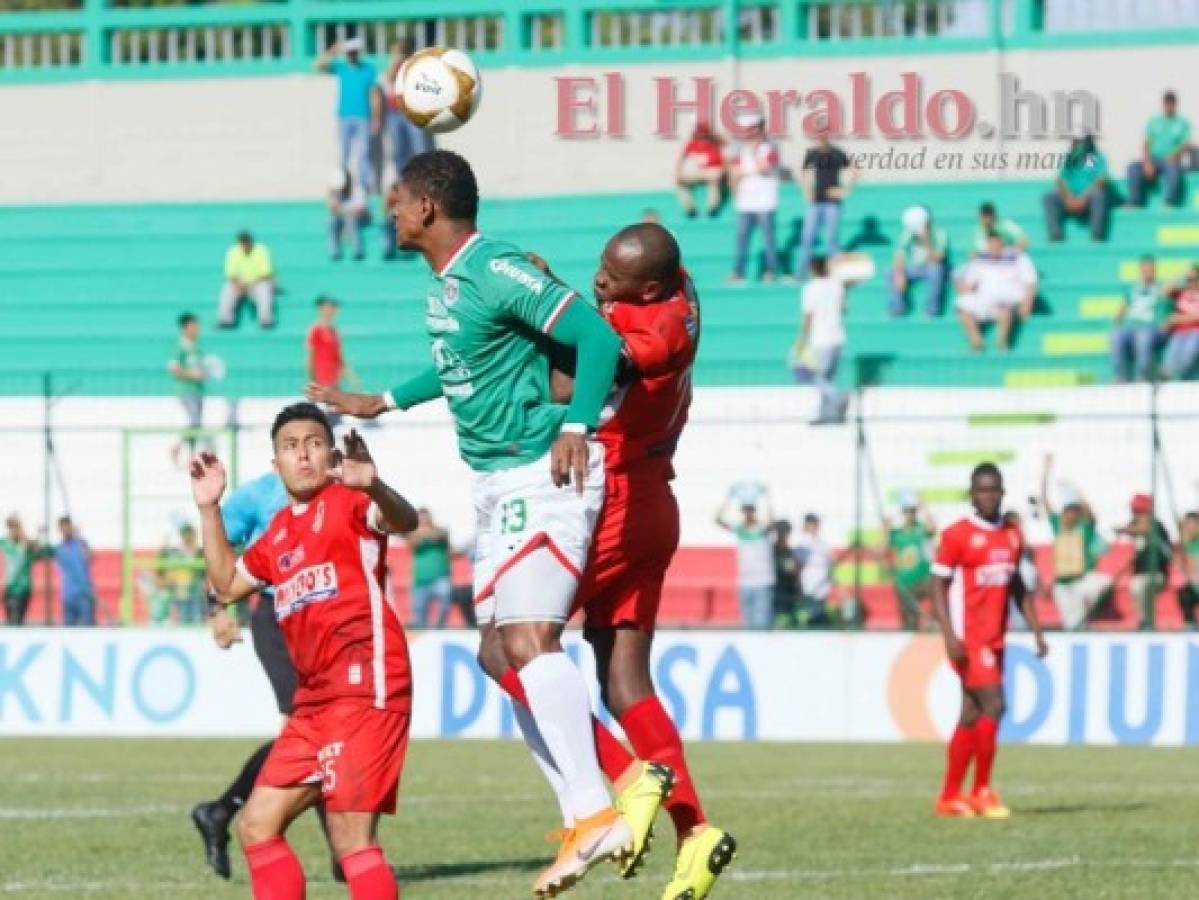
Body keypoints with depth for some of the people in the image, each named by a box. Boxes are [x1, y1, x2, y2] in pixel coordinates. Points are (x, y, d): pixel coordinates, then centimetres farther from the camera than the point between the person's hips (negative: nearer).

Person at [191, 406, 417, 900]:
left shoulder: (346, 502, -4)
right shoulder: (280, 531, 20)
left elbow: (404, 522, -25)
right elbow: (227, 583, 33)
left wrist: (372, 486, -46)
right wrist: (209, 510, 24)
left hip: (363, 687, -9)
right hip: (315, 701, 9)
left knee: (350, 837, -17)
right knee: (257, 825, 12)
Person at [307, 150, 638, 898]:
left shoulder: (497, 273, -17)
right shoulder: (444, 282, 13)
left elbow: (599, 337, -21)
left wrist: (576, 425, -31)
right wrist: (383, 403, 40)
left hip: (542, 478, -10)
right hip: (499, 485, 10)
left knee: (528, 641, -21)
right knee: (508, 653, 9)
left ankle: (597, 815, -26)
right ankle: (586, 810, 11)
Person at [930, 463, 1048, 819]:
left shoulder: (1011, 537, 12)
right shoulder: (957, 535, -7)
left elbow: (1018, 588, 20)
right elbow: (938, 586, -9)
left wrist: (1037, 632, 13)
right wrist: (950, 636, -18)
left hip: (995, 641, 7)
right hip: (969, 640, -7)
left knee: (972, 716, 8)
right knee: (993, 706, -15)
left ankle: (950, 796, 13)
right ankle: (982, 792, -7)